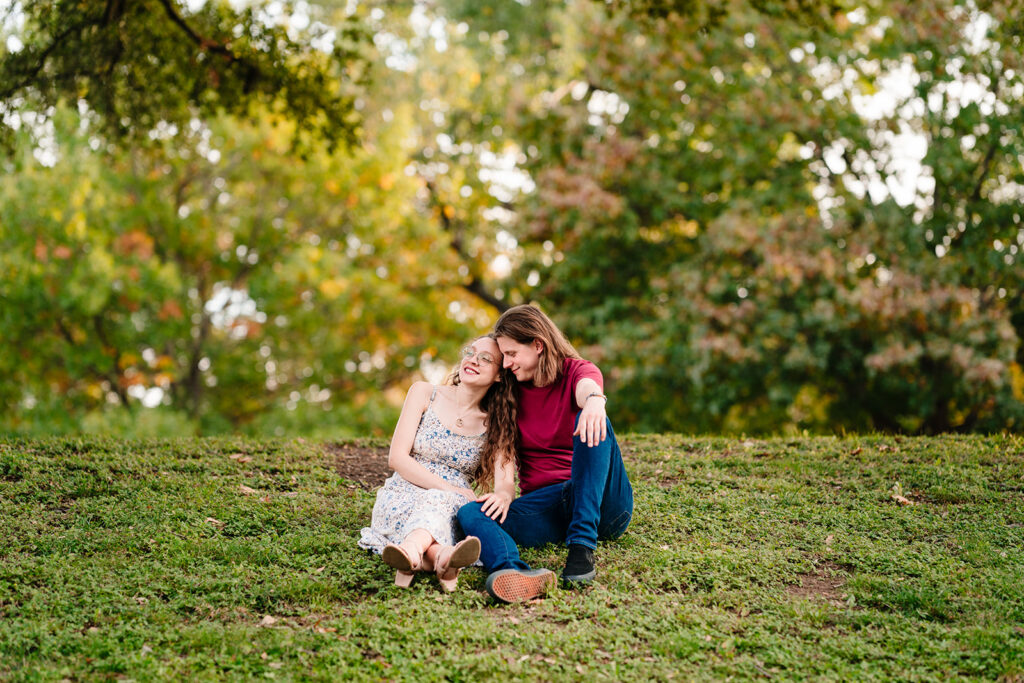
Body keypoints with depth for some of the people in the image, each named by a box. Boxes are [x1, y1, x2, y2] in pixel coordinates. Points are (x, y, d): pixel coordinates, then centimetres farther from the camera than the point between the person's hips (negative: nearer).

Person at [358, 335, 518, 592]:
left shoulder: (497, 425, 9)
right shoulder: (425, 394, 7)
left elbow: (505, 481, -5)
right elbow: (397, 458, -2)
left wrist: (502, 497, -33)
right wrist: (450, 489, -15)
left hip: (453, 506, 1)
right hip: (402, 499, -1)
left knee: (439, 502, -37)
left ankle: (411, 551, -72)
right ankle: (440, 556, -72)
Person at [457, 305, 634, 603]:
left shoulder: (577, 371, 1)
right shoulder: (513, 391, 15)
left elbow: (587, 386, -24)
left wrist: (594, 400, -49)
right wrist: (502, 492, -10)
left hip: (602, 504, -3)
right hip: (544, 507, 3)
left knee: (590, 423, -29)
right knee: (470, 512, -23)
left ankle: (582, 547, -38)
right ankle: (513, 572, -58)